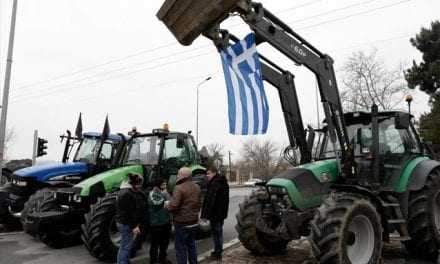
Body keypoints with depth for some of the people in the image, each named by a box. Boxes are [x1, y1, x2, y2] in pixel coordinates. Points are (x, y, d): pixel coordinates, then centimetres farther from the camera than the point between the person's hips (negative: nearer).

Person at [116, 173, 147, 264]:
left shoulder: (128, 191, 10)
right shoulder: (127, 194, -22)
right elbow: (128, 212, -23)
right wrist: (134, 226, -20)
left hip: (124, 223, 11)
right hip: (127, 224, -11)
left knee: (124, 247, 19)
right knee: (125, 247, -3)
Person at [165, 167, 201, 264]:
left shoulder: (179, 188, -19)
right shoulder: (197, 187, 7)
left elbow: (174, 205, -25)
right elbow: (199, 203, 17)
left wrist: (166, 205, -5)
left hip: (182, 223, -8)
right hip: (194, 222, 8)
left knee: (181, 248, 3)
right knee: (191, 245, 20)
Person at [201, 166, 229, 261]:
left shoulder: (214, 184, -22)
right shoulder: (223, 183, 11)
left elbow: (209, 201, -26)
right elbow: (226, 200, 20)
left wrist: (205, 214, -22)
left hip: (215, 214, -10)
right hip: (222, 213, 10)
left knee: (216, 233, 0)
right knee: (219, 232, 19)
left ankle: (217, 254, 9)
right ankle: (218, 251, 31)